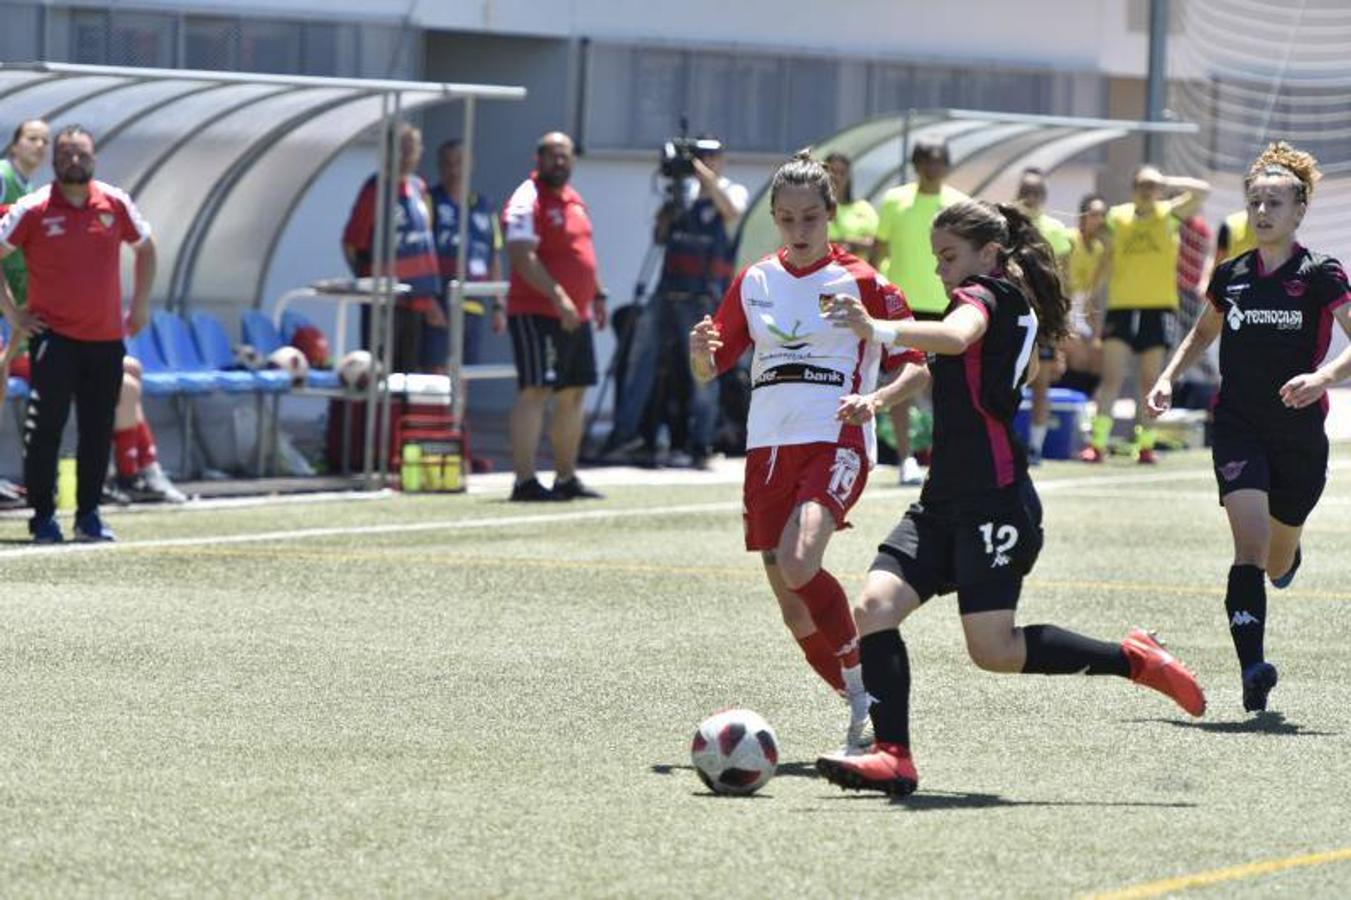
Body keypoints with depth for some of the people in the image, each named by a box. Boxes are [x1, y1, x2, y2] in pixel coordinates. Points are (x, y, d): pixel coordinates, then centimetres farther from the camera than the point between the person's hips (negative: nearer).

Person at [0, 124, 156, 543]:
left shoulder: (115, 204, 4)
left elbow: (145, 248, 20)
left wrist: (140, 305, 14)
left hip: (106, 337, 3)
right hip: (54, 336, -3)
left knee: (98, 432, 6)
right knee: (45, 429, -7)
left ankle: (88, 516, 15)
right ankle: (43, 517, 0)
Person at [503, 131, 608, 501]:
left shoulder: (573, 199, 17)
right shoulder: (527, 201, -11)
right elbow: (522, 257, -21)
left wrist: (597, 295, 21)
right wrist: (558, 297, -27)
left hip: (575, 315, 9)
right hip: (537, 314, -9)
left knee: (573, 395, 12)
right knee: (535, 391, -11)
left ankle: (566, 477, 20)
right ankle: (524, 481, -12)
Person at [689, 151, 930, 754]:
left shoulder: (861, 282, -1)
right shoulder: (754, 282, 12)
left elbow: (919, 365, 1)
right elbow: (709, 372, 16)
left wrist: (876, 399, -19)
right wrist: (701, 352, -8)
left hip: (835, 441, -5)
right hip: (768, 447, 5)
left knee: (798, 565, -29)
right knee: (795, 612, 4)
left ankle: (863, 685, -14)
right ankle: (862, 708, 20)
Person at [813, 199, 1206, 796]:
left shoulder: (986, 294, -7)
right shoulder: (1016, 307, 21)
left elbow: (956, 337, -32)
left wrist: (879, 331, -49)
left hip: (992, 502, -10)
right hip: (945, 502, 10)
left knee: (993, 651, -14)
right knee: (874, 607, -8)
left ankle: (1132, 659, 3)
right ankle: (893, 757, -15)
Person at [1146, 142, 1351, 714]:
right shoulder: (1230, 276, 6)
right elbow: (1204, 332, 24)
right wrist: (1168, 378, 10)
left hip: (1300, 435, -1)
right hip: (1239, 428, 1)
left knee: (1277, 564, 14)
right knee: (1249, 544, -20)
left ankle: (1289, 553, 53)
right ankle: (1252, 668, -28)